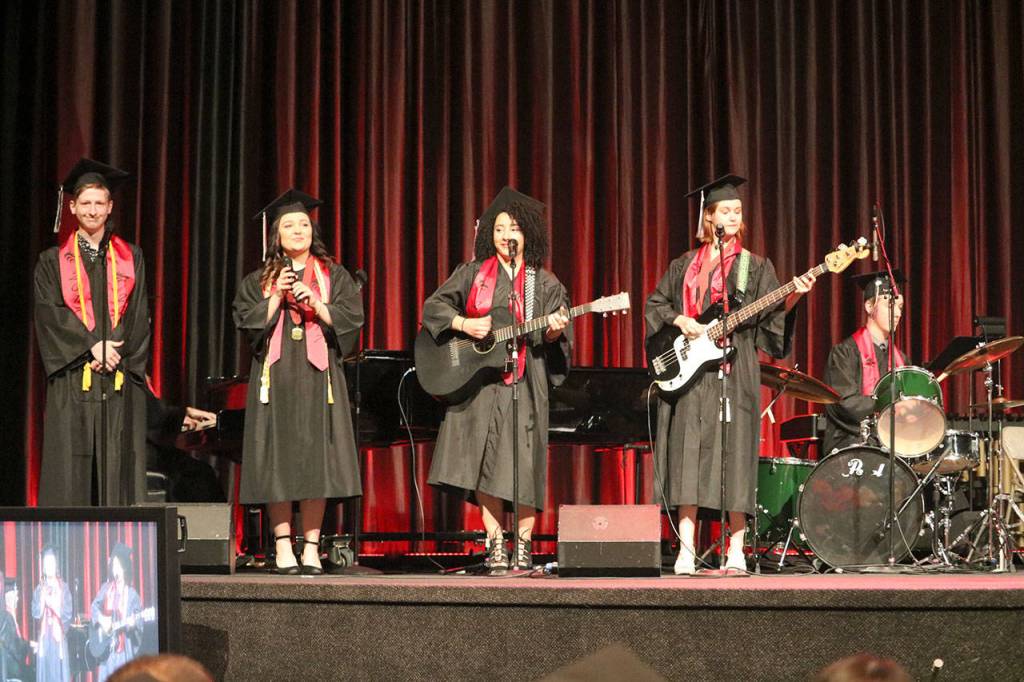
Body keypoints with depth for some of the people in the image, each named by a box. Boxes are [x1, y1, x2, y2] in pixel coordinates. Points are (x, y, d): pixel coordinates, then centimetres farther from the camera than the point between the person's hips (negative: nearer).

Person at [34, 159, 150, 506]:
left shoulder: (130, 258, 13)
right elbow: (49, 316, -2)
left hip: (120, 379, 1)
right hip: (72, 382, -1)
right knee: (71, 466, -6)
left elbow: (138, 316, 7)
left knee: (119, 467, -3)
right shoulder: (53, 261, 9)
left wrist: (115, 354, -8)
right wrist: (91, 347, -13)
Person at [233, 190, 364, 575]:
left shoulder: (334, 277, 12)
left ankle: (312, 548, 0)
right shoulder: (259, 280, 12)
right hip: (275, 377, 0)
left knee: (316, 462, -5)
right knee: (277, 461, -4)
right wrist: (277, 296, -8)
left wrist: (315, 301, -11)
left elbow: (351, 318, 1)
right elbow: (248, 322, 1)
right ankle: (282, 547, 0)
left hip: (318, 377, 0)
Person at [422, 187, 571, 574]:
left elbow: (552, 338, 5)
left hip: (524, 381, 0)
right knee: (485, 458, -5)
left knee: (523, 460, -6)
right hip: (477, 378, 1)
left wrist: (553, 332, -18)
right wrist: (464, 325, -9)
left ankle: (522, 545, 0)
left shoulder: (544, 283, 9)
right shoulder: (473, 273, 10)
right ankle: (495, 544, 0)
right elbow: (433, 306, 6)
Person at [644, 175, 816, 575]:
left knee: (734, 453, -6)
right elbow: (654, 304, 16)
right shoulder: (684, 266, 15)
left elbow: (770, 314, 2)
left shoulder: (755, 267, 11)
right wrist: (679, 320, -3)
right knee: (689, 453, -6)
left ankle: (736, 552, -2)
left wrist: (793, 296, -16)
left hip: (735, 371, -1)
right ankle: (686, 551, -6)